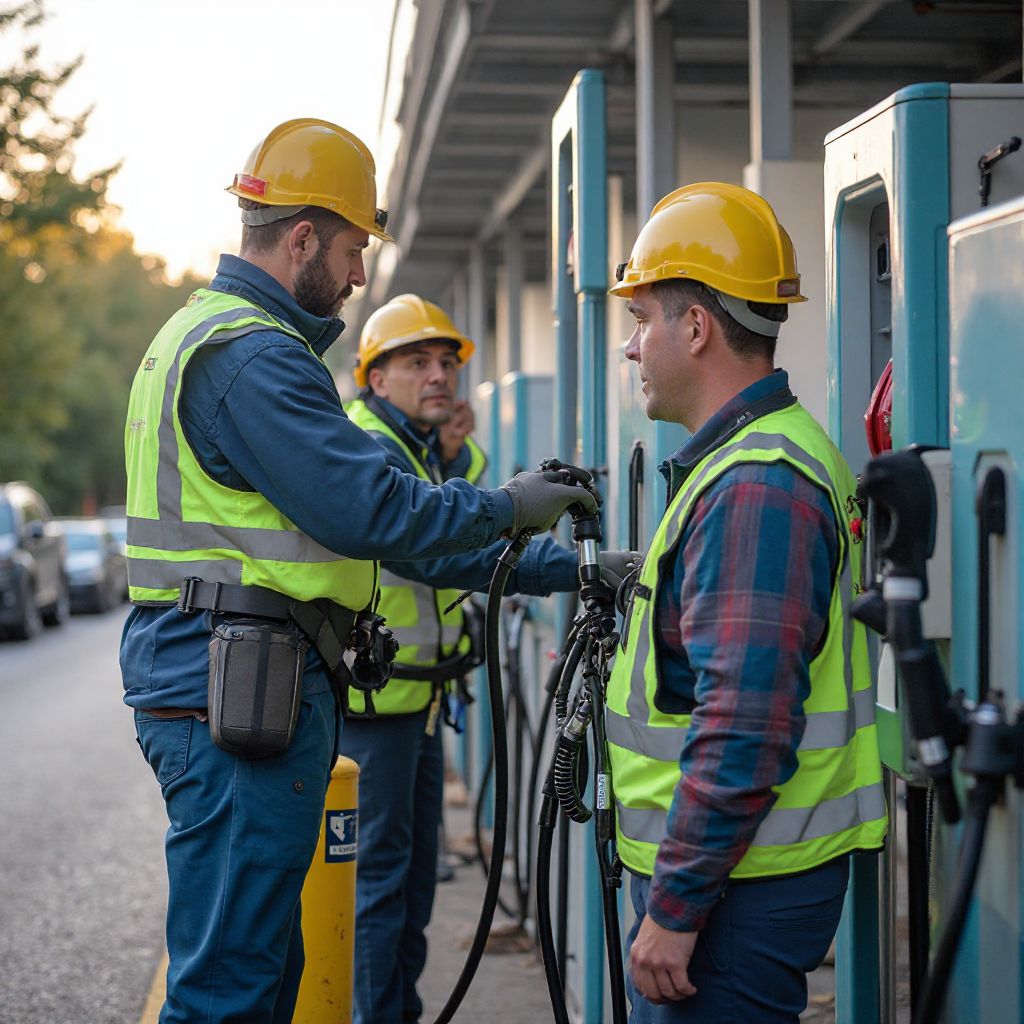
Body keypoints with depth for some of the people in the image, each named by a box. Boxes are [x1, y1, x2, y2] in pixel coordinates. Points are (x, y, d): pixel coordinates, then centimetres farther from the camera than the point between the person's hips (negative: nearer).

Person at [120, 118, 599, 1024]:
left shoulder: (198, 334, 20)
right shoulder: (253, 354, -16)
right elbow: (368, 509, -20)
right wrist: (507, 507, -7)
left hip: (217, 689, 11)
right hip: (241, 697, -11)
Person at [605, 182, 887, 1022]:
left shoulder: (751, 488, -19)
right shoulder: (752, 459, 15)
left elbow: (744, 727, -25)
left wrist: (675, 907, -22)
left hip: (737, 885, -10)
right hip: (745, 869, 10)